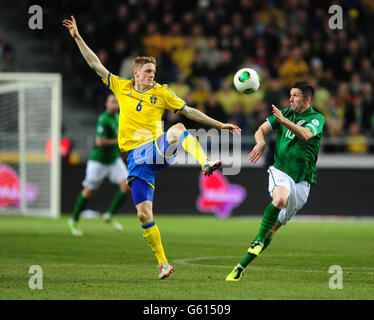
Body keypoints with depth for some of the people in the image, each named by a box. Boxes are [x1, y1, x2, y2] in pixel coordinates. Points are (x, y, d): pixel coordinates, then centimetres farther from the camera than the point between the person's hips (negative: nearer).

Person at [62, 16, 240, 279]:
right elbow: (96, 65, 13)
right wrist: (78, 38, 8)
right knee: (144, 213, -6)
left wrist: (219, 125, 8)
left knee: (178, 130, -36)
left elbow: (190, 112, 11)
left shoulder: (161, 93, 7)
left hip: (157, 148, -2)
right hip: (136, 157, 2)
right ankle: (163, 263, 5)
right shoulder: (121, 87, 10)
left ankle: (206, 164, -58)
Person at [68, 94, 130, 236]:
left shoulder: (117, 117, 5)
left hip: (114, 159, 7)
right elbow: (99, 142, -29)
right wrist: (119, 141, -23)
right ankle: (73, 221, 20)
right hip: (98, 160, -7)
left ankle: (109, 215, 5)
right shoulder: (104, 119, -21)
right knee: (89, 191, 2)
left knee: (126, 185, -10)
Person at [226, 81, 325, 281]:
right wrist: (261, 142, -18)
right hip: (280, 170, 0)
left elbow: (305, 135, -23)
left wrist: (284, 121, -36)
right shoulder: (285, 113, 9)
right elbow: (262, 129, 5)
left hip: (302, 179, 0)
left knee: (281, 221, 2)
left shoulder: (317, 118, -3)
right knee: (279, 199, -35)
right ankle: (260, 238, -24)